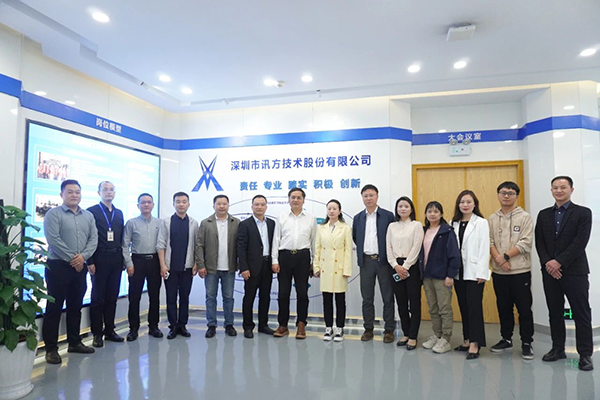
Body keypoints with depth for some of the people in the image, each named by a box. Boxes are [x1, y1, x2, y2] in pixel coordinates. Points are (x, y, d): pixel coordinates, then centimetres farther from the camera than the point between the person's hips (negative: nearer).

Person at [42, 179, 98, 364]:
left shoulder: (88, 216, 10)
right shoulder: (53, 214, -5)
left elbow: (94, 239, 4)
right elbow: (53, 240, -14)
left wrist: (83, 256, -11)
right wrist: (72, 258, -14)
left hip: (80, 267, 5)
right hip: (58, 266, -5)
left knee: (75, 306, 13)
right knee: (54, 307, 1)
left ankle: (74, 342, 25)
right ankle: (51, 348, 9)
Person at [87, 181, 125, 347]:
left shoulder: (119, 213, 14)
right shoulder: (92, 211, -1)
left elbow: (122, 238, 12)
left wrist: (123, 259, 7)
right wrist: (90, 262, -12)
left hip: (116, 260, 5)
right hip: (99, 260, -4)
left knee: (112, 297, 10)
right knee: (98, 297, 4)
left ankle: (109, 330, 20)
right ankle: (97, 333, 14)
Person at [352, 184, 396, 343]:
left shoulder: (388, 216, -2)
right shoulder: (358, 218, 8)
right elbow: (355, 237, 20)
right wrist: (361, 250, 11)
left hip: (383, 261, -3)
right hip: (366, 261, 3)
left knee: (388, 298, 4)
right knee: (367, 298, 9)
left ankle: (389, 330, 15)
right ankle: (368, 328, 20)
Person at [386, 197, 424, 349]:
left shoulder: (417, 225, -1)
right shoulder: (392, 226, 10)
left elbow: (416, 248, -8)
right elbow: (389, 248, 6)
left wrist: (405, 267, -12)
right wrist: (396, 265, -6)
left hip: (411, 267, -4)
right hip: (396, 267, 4)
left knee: (414, 303, 0)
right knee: (401, 303, 10)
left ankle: (413, 337, 10)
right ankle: (406, 333, 22)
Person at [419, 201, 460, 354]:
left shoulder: (447, 231, -7)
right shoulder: (424, 231, 10)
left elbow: (454, 254, -12)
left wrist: (450, 275, -15)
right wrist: (421, 272, 8)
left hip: (442, 275, -6)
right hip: (427, 275, 6)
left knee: (444, 309, 2)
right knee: (433, 309, 14)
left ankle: (445, 340, 11)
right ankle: (436, 335, 26)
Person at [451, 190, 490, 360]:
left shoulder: (481, 223, -3)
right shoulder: (454, 224, 10)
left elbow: (484, 248, -8)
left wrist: (481, 273, -13)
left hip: (474, 272, -5)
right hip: (458, 271, 5)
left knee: (474, 307, -4)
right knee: (463, 307, 11)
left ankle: (475, 344, 2)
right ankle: (468, 339, 22)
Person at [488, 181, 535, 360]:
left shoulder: (525, 217, -3)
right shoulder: (492, 219, 9)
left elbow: (525, 243, -11)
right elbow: (490, 241, 3)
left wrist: (505, 256, -15)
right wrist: (498, 259, -12)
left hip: (520, 271, -3)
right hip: (498, 272, 4)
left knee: (524, 308, 3)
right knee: (503, 307, 13)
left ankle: (526, 343, 17)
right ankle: (506, 339, 26)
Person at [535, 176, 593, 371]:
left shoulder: (583, 213, -1)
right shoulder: (544, 214, 11)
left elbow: (580, 242, -11)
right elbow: (539, 242, 7)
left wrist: (559, 262, -15)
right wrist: (547, 263, -7)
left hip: (574, 271, -4)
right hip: (550, 271, 4)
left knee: (581, 314, 1)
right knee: (555, 312, 11)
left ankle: (585, 354, 10)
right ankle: (558, 349, 22)